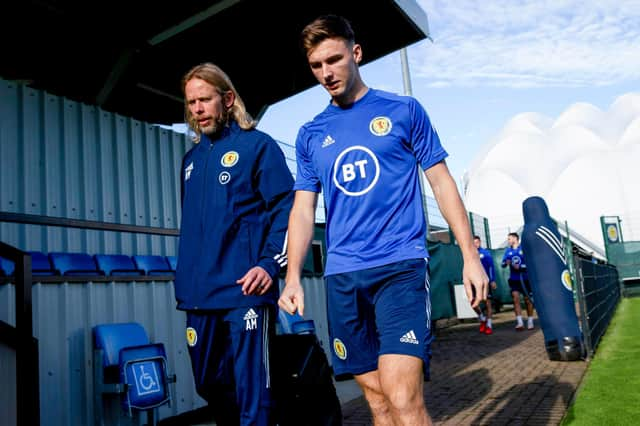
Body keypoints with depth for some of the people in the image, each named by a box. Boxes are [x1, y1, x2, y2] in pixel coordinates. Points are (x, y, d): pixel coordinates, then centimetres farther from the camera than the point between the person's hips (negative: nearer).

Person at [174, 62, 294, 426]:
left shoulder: (257, 145, 0)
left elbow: (286, 207, -9)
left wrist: (270, 263, -20)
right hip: (199, 295, 7)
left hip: (244, 290, -7)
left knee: (252, 390, -4)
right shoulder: (191, 159, 19)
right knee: (209, 385, 17)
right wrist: (184, 279, 20)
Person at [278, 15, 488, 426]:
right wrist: (293, 276, -2)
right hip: (342, 276, 4)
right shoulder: (310, 135, 12)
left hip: (401, 265, -3)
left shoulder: (403, 110, 5)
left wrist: (470, 255, 0)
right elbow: (303, 209, 11)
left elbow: (442, 182, 6)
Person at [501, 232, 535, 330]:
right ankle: (519, 323, -13)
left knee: (527, 299, 6)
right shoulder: (508, 251, 8)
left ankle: (530, 322, 20)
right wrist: (506, 263, -15)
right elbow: (503, 264, 7)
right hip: (514, 279, 3)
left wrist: (520, 267, -20)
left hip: (525, 279, -3)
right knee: (516, 298, -10)